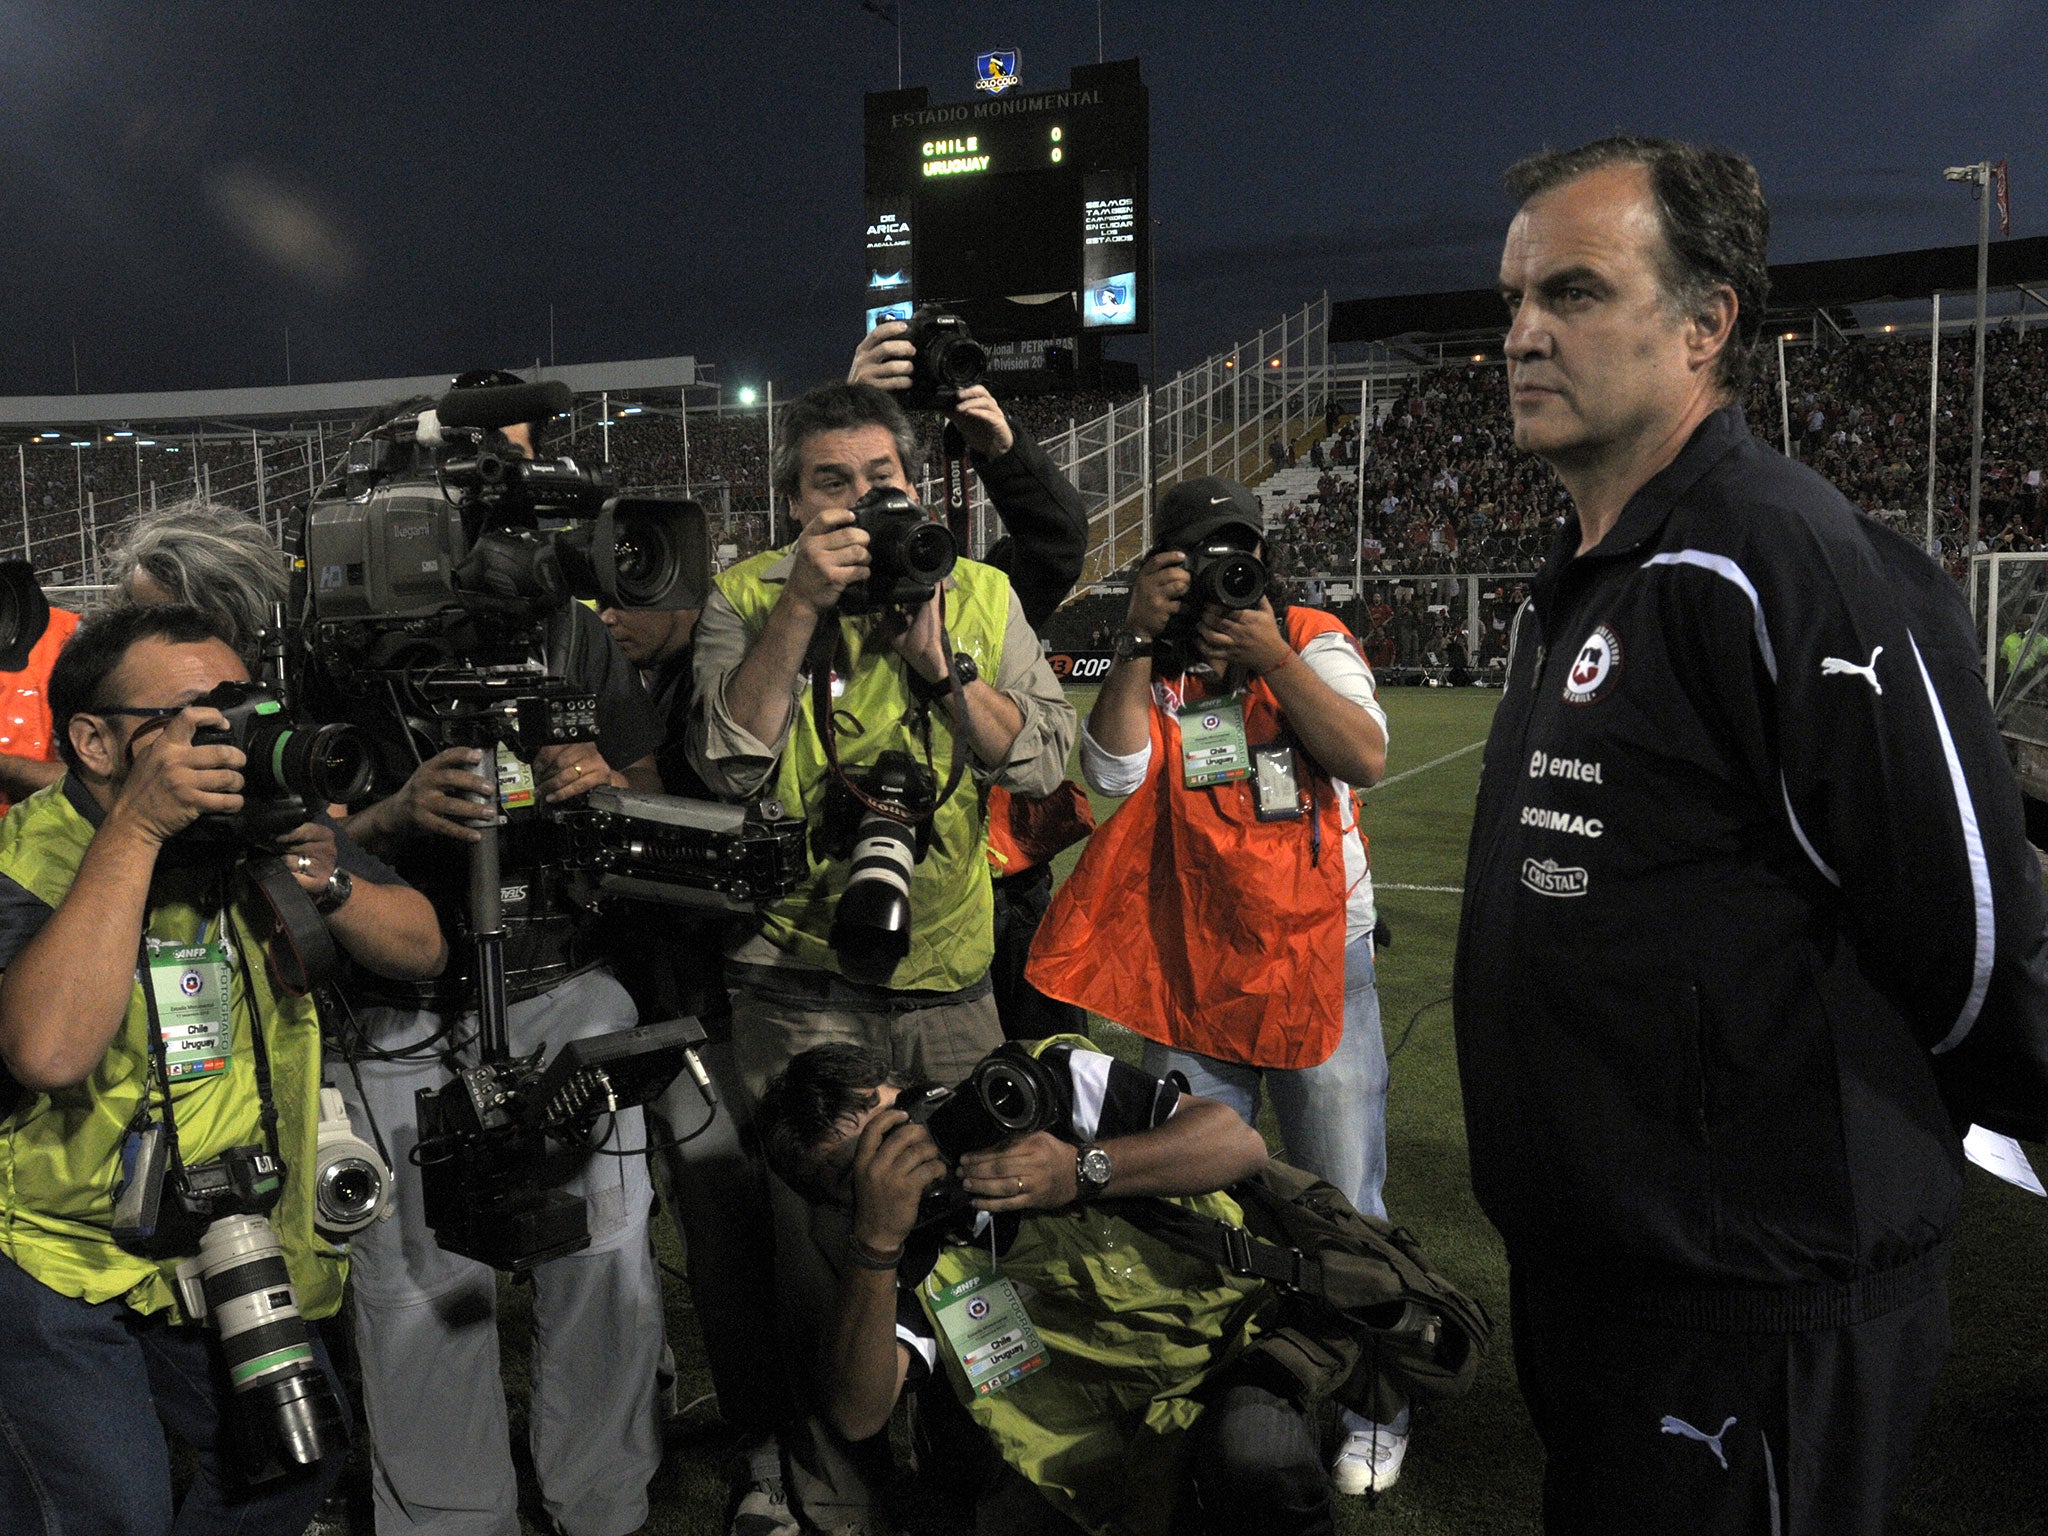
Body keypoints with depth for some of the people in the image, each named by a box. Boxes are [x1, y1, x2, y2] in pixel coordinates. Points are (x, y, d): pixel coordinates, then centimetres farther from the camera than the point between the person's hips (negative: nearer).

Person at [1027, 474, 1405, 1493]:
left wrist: (1273, 660, -20)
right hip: (1189, 979, 2)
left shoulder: (1312, 640, 1)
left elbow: (1367, 758, -13)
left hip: (1319, 967, -1)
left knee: (1343, 1208, 5)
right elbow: (1114, 771, -14)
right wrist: (1140, 641, -17)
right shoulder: (1148, 668, 4)